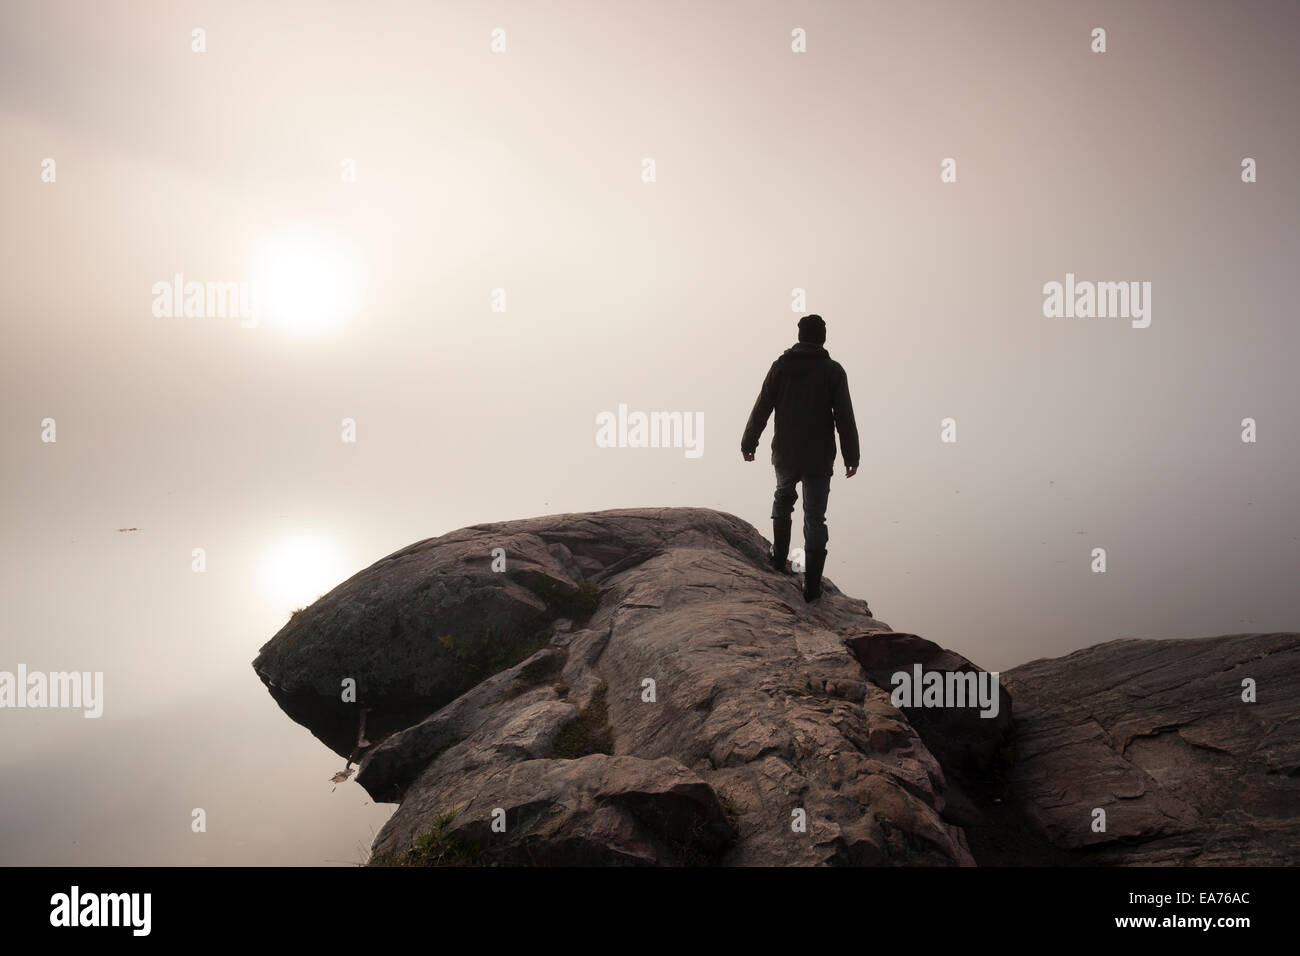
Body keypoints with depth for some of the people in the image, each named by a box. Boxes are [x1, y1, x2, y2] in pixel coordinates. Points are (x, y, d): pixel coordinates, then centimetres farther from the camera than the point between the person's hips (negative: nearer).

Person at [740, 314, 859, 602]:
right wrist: (851, 457, 0)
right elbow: (844, 418, -7)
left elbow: (761, 409, 1)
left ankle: (779, 560, 27)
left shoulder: (780, 366, -1)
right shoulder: (833, 370, -6)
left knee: (783, 498, 28)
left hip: (785, 455, 2)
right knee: (815, 518, 5)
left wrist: (748, 443, 12)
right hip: (819, 460, -2)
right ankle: (812, 586, 5)